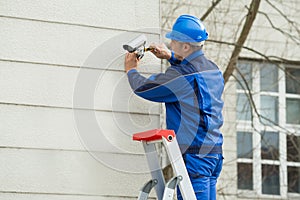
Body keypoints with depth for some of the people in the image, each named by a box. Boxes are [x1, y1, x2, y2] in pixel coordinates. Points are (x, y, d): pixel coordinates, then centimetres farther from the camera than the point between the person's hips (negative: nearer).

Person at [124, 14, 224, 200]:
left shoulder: (180, 76, -15)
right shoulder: (213, 69, 11)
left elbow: (143, 88, -5)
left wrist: (131, 69, 15)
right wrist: (171, 56, 26)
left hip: (194, 154, -9)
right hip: (214, 151, 9)